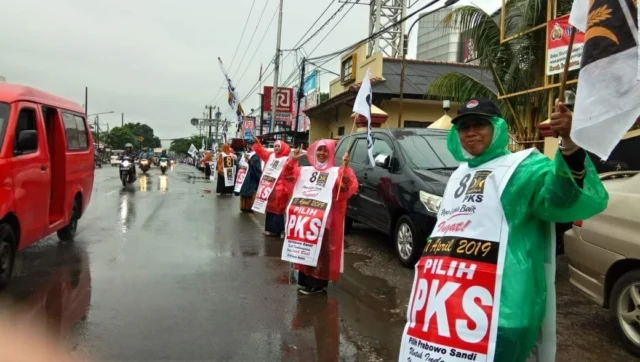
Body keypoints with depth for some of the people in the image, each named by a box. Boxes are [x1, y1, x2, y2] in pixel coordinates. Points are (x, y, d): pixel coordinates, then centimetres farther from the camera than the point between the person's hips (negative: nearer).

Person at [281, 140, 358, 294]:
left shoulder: (336, 172, -4)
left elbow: (347, 186, -21)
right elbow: (288, 176, 9)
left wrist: (345, 166, -34)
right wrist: (293, 160, -4)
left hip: (326, 218, -5)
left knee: (322, 250, 0)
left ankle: (318, 283, 11)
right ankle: (305, 280, 27)